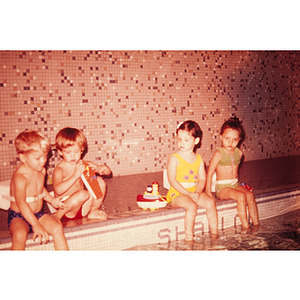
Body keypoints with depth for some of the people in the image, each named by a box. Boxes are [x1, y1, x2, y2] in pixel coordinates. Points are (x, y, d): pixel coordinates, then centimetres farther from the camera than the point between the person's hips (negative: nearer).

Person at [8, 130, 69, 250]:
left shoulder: (41, 171, 4)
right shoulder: (20, 177, -23)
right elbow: (21, 203, -35)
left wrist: (52, 200, 10)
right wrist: (36, 225, -43)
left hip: (38, 214, 6)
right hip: (19, 217, -6)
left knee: (57, 227, -17)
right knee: (20, 234, -35)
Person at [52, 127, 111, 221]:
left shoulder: (84, 165, 4)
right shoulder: (59, 170, -15)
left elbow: (109, 171, 8)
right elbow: (58, 190, -33)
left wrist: (103, 168, -17)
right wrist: (76, 175, -36)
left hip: (82, 206, 7)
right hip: (66, 207, -7)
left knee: (100, 181, -2)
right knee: (83, 194, -35)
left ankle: (93, 211, 4)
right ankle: (57, 215, -15)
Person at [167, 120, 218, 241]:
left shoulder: (199, 159, 9)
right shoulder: (174, 158, -6)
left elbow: (202, 179, 6)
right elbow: (172, 180, -12)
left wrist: (198, 192, -15)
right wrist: (188, 194, -19)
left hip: (194, 192, 5)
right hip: (177, 193, -5)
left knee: (210, 202, -17)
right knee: (192, 206, -30)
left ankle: (214, 233, -3)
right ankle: (189, 238, -21)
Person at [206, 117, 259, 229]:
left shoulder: (238, 153, 6)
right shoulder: (219, 154, -12)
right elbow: (210, 172, -11)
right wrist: (208, 191, -14)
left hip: (235, 184, 6)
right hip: (222, 187, -6)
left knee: (250, 195, -18)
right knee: (241, 196, -27)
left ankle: (256, 224, -12)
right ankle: (245, 226, -20)